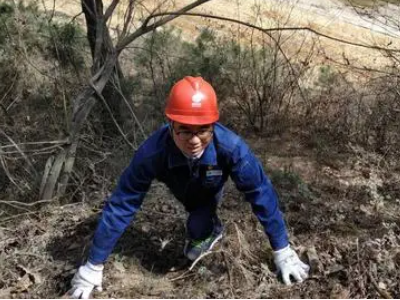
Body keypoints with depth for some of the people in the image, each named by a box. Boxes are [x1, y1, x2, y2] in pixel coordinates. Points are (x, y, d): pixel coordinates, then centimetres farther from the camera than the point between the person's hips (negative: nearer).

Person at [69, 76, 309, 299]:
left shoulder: (232, 148, -46)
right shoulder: (152, 152, -45)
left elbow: (261, 194, -34)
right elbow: (122, 204, -37)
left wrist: (283, 251, -26)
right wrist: (94, 266, -31)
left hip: (211, 188, -1)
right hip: (180, 187, 1)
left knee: (198, 227, -18)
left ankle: (208, 231, 14)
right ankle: (212, 226, 50)